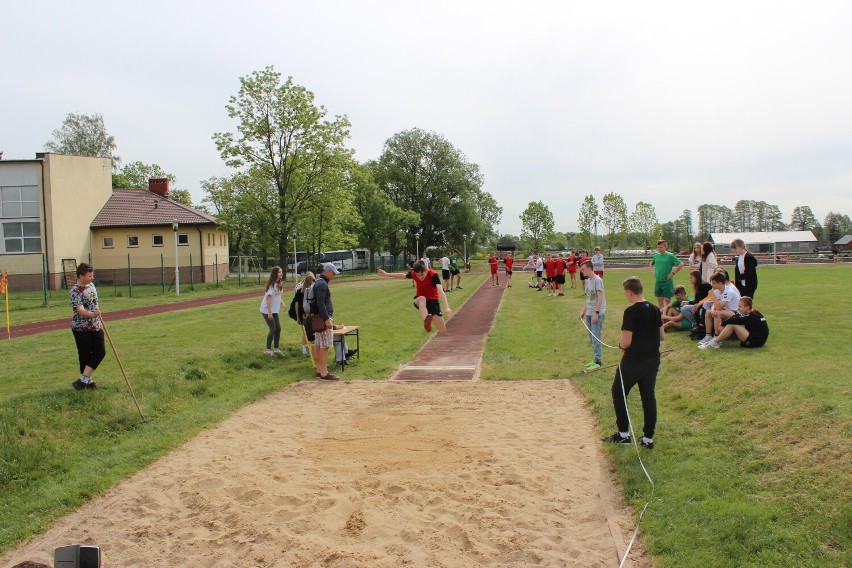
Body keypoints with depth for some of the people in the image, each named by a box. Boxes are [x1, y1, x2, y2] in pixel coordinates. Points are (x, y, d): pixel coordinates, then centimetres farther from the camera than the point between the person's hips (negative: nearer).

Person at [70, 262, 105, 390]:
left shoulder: (91, 285, 7)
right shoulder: (75, 291, -17)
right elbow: (80, 310, -31)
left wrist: (99, 321, 21)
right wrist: (91, 314, -49)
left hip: (95, 327, 7)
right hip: (81, 328, -7)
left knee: (100, 352, 2)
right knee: (85, 355, 2)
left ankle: (84, 380, 7)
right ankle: (87, 380, 16)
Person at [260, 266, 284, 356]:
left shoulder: (279, 284, 6)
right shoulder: (272, 284, -19)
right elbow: (268, 298, -22)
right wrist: (269, 313, -23)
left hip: (274, 310, 8)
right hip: (267, 310, -8)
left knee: (278, 328, 7)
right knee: (273, 329, -7)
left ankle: (276, 349, 17)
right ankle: (268, 350, 4)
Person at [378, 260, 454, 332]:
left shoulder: (433, 275, -28)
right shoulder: (414, 274, -15)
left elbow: (441, 291, -41)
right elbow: (403, 275, 8)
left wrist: (446, 307, -54)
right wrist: (386, 274, 11)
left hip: (433, 300, -1)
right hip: (419, 300, 1)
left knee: (443, 331, -7)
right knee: (422, 298, -41)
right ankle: (426, 321, -65)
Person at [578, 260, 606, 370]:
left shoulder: (597, 280, -14)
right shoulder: (587, 281, 11)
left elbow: (600, 297, -17)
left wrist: (596, 313, -20)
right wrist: (583, 311, 14)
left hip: (597, 314, -9)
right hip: (589, 313, 9)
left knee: (596, 338, -6)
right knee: (591, 338, 13)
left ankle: (598, 362, 1)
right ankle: (595, 360, 22)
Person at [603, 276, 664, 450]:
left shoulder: (631, 311, -19)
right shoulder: (655, 309, 3)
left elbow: (626, 341, -21)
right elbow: (662, 336, 10)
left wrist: (620, 345, -1)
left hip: (633, 361, -7)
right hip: (653, 360, 7)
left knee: (618, 393, 10)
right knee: (649, 396, 12)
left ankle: (623, 434, 14)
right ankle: (648, 438, 16)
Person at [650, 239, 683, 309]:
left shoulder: (670, 256, -8)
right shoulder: (656, 256, 6)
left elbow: (681, 264, -11)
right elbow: (651, 264, 26)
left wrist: (673, 273, -13)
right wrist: (654, 272, 11)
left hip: (667, 282, -5)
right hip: (657, 281, 5)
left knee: (667, 300, 1)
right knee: (659, 300, 10)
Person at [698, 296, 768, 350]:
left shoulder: (753, 317, -20)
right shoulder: (752, 313, 8)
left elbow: (734, 320, -24)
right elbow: (736, 317, 3)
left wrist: (723, 323, -8)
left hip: (756, 341, -10)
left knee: (732, 325, -20)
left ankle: (714, 343, -15)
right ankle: (717, 340, -2)